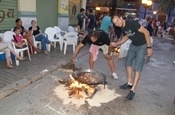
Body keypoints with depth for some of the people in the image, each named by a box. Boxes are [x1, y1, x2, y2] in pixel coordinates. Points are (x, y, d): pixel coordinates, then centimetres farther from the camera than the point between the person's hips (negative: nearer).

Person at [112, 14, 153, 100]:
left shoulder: (132, 23, -27)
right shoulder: (122, 28, -4)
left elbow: (146, 32, -24)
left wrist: (149, 47, -27)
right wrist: (116, 44, 0)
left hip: (142, 46, -8)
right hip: (133, 45, 8)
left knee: (137, 68, -9)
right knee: (128, 63, 11)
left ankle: (133, 90, -3)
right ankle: (129, 83, 28)